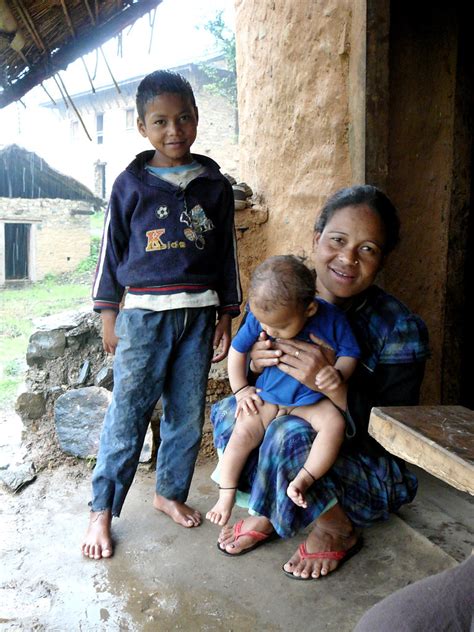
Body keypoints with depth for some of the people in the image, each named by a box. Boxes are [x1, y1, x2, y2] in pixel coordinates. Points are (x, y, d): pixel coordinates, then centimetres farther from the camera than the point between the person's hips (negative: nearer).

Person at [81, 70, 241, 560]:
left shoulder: (215, 184, 7)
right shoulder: (130, 184, 2)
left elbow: (226, 254, 11)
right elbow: (111, 251, 5)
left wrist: (225, 316, 8)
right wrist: (108, 315, 2)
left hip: (198, 315, 3)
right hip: (143, 315, -2)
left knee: (188, 414, 9)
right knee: (126, 415, -1)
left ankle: (170, 492, 29)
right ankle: (102, 510, 14)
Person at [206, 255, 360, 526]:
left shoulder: (331, 318, -20)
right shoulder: (257, 319, -15)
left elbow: (350, 354, -9)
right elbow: (237, 350, 1)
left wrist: (338, 374, -30)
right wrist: (240, 389, 0)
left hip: (312, 399, -1)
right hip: (268, 395, 1)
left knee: (335, 423, -26)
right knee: (243, 433, -15)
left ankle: (302, 481, -16)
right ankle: (226, 494, 1)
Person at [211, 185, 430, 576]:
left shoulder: (400, 330, -21)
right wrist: (252, 364, -22)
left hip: (376, 479, -5)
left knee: (289, 434, -31)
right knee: (228, 410, -10)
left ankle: (338, 529, -3)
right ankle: (268, 514, 1)